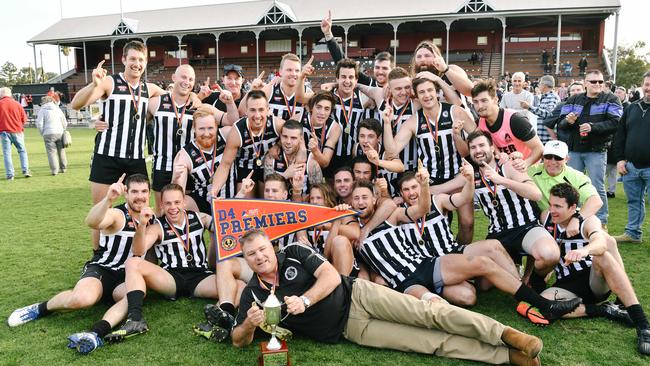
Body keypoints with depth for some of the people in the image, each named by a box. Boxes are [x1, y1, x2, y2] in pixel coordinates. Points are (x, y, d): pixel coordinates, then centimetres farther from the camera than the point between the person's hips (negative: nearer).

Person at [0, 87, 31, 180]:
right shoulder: (17, 104, 2)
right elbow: (24, 119, 4)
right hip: (17, 131, 1)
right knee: (22, 151, 13)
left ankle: (10, 175, 1)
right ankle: (26, 170, 3)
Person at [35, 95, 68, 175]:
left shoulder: (42, 110, 1)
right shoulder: (58, 109, 13)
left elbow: (39, 124, -5)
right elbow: (65, 123, 14)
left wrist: (42, 133, 7)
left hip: (49, 134, -4)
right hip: (59, 133, 4)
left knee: (51, 152, -3)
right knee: (61, 151, 13)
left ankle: (54, 170, -8)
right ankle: (63, 168, 20)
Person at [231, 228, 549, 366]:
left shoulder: (293, 253, -1)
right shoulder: (252, 294, 2)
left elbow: (332, 276, -9)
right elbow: (238, 340, 3)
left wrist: (304, 301, -22)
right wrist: (250, 324, -20)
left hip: (355, 295, 0)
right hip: (349, 328, 0)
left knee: (430, 313, -17)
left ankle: (504, 335, -9)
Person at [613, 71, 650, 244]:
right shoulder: (632, 108, 10)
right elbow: (620, 136, 12)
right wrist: (620, 159, 4)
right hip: (631, 166, 4)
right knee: (634, 202, 15)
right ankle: (633, 233, 26)